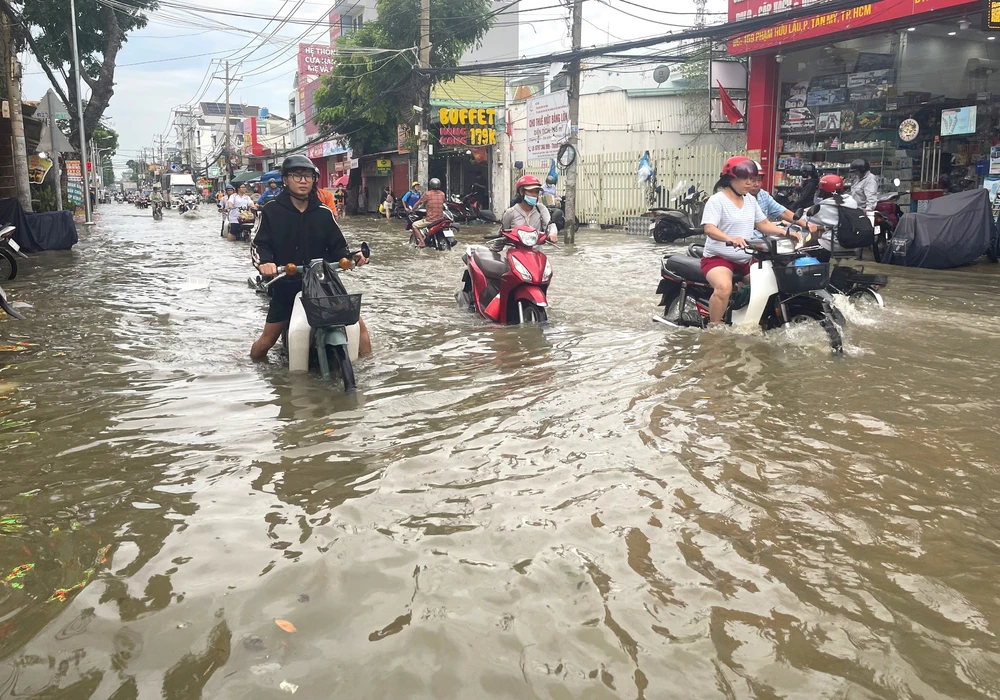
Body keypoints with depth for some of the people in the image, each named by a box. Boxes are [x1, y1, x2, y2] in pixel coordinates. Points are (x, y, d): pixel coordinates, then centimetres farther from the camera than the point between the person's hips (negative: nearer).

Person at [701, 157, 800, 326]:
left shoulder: (750, 200, 11)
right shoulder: (717, 200, -12)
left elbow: (763, 224, 14)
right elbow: (709, 229, -25)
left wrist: (785, 232, -3)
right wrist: (730, 239, -44)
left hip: (746, 259, 8)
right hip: (718, 258, -8)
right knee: (724, 287, -35)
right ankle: (713, 328, -23)